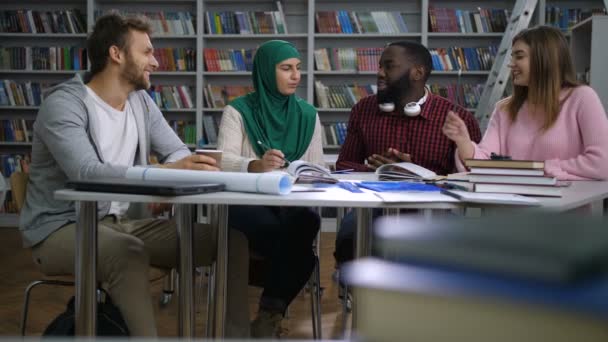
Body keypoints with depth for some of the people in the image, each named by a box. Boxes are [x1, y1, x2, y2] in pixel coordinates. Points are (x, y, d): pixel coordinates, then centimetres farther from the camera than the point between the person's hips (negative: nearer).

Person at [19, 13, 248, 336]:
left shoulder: (141, 100, 7)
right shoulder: (64, 103, -17)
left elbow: (177, 151, 5)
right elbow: (87, 173, -31)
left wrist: (192, 165, -22)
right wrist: (167, 171, -42)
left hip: (120, 221, 7)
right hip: (61, 227, -6)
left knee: (218, 240, -10)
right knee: (129, 252, -39)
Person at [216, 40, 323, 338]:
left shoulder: (307, 114, 14)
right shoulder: (238, 111, 2)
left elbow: (318, 167, 10)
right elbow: (223, 161, -13)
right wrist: (256, 165, -34)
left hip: (294, 202, 3)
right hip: (247, 202, -3)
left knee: (307, 222, -33)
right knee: (297, 250, -32)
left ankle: (270, 313, -17)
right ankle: (274, 311, -8)